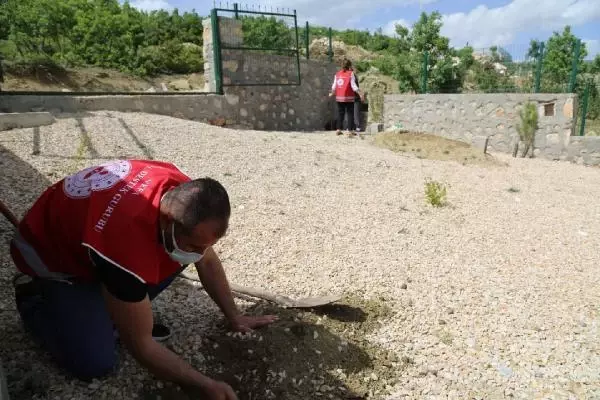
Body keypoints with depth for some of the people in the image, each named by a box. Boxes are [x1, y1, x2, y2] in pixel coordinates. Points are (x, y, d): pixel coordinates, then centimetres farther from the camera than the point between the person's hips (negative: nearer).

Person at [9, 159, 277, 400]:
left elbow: (208, 261, -3)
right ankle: (33, 297, 9)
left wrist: (234, 317, -1)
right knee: (97, 363, -15)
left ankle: (109, 315, 5)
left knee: (183, 253, -13)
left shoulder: (184, 194, -22)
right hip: (49, 252, -6)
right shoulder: (128, 243, -43)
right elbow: (141, 345, -30)